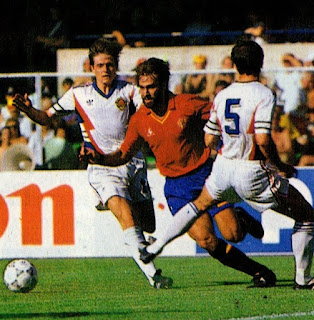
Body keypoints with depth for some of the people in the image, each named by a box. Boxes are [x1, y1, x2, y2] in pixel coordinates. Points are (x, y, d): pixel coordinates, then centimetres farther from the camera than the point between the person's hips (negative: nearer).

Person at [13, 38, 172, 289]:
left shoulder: (128, 91, 5)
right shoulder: (79, 95, 7)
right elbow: (46, 118, 13)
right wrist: (28, 110, -7)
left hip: (132, 162, 2)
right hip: (102, 168, -2)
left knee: (147, 225, 4)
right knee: (127, 217, -24)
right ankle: (153, 275, -28)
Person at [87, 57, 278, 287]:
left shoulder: (188, 104, -11)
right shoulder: (140, 120, 0)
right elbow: (124, 155, 9)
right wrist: (99, 158, -10)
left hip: (205, 175, -2)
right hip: (176, 187, 2)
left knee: (234, 235, -10)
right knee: (206, 240, -15)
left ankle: (241, 218, 29)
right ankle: (259, 272, 2)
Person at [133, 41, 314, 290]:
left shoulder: (222, 96, 4)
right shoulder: (264, 95, -14)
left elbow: (210, 141, 11)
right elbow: (263, 139, -24)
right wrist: (280, 166, -9)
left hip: (224, 167, 6)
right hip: (253, 173, -6)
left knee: (199, 205, 35)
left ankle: (155, 248, 36)